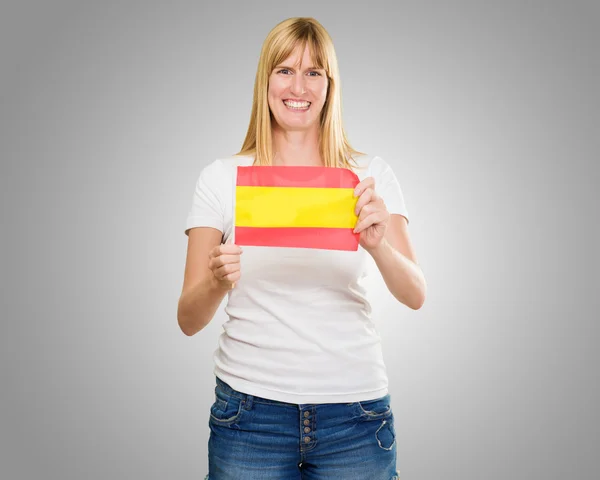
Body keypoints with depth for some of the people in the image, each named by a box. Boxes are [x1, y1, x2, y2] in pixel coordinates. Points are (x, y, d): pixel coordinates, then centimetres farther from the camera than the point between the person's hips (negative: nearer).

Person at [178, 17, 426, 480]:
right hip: (250, 405, 0)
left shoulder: (370, 175, 1)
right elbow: (189, 320, -3)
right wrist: (217, 283, -24)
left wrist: (378, 244, -28)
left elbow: (415, 295, -8)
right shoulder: (221, 177, 0)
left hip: (354, 410, 1)